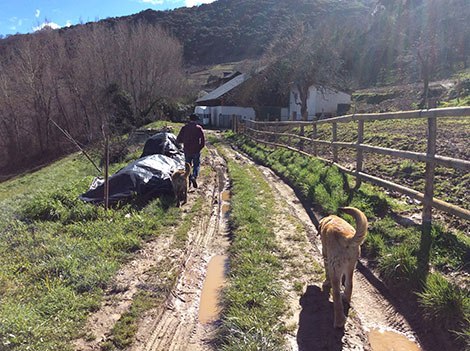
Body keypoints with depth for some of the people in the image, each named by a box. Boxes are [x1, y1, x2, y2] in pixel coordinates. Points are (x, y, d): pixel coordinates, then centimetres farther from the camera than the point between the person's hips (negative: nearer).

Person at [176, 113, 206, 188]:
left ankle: (188, 181, 19)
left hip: (187, 151, 2)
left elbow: (178, 140, -1)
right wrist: (199, 148, 3)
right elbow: (203, 141, -12)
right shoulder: (199, 128, -6)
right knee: (196, 165, 13)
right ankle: (194, 177, -13)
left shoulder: (184, 127, 0)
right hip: (196, 151, -2)